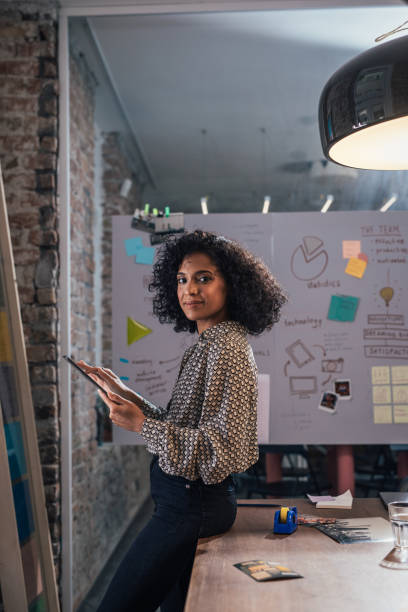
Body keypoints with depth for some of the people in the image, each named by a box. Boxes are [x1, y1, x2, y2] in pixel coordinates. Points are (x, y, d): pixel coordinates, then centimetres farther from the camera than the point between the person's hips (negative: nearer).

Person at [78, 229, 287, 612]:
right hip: (191, 500, 10)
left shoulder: (225, 349, -19)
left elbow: (219, 449, -24)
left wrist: (141, 425, -26)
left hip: (191, 505, -10)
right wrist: (125, 395, 9)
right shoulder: (209, 344, 11)